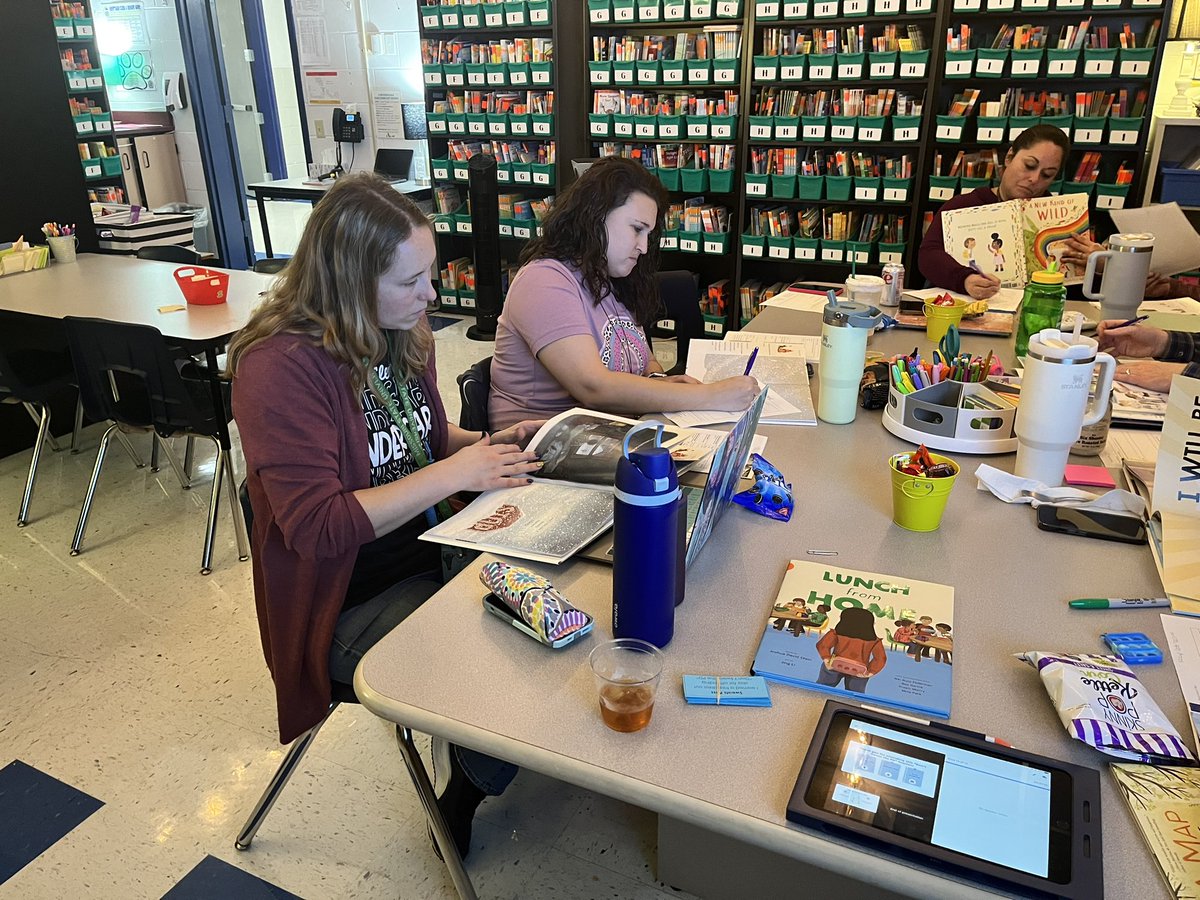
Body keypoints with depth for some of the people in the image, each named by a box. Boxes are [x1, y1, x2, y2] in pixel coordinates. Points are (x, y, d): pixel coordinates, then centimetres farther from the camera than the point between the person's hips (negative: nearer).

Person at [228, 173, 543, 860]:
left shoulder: (401, 332, 3)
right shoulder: (281, 366, -21)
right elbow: (316, 527, -25)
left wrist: (490, 444, -2)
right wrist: (452, 474, -24)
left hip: (428, 553, 8)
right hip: (349, 603, -7)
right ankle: (463, 807, 15)